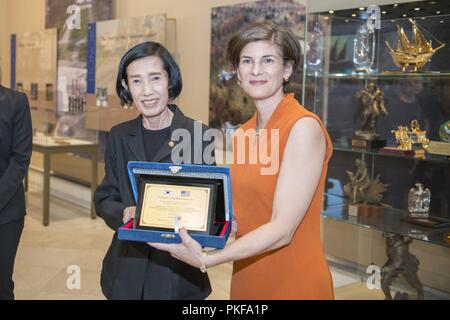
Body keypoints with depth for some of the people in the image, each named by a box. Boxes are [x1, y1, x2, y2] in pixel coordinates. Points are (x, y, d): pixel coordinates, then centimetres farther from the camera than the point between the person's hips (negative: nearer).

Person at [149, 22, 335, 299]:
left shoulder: (304, 127, -17)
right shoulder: (244, 133, 5)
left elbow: (282, 229, -22)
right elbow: (239, 209, 7)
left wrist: (206, 259, -32)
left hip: (293, 281, -6)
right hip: (246, 277, 6)